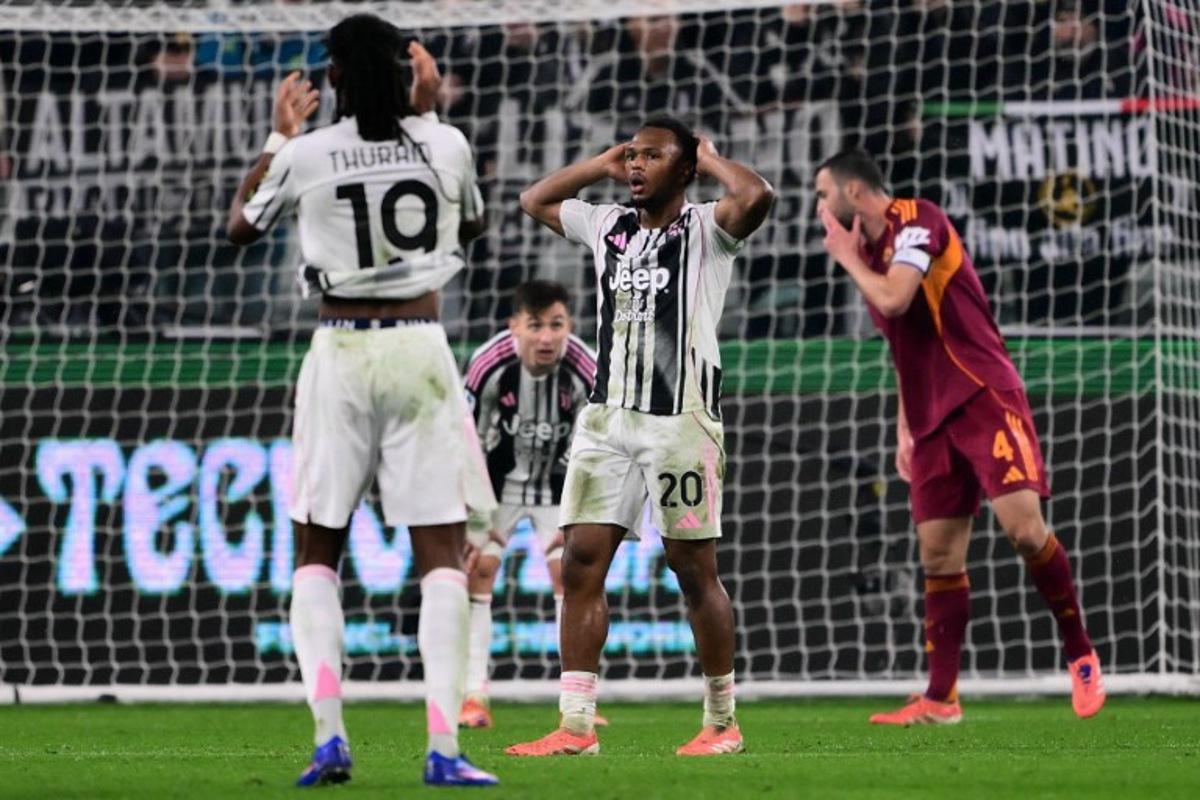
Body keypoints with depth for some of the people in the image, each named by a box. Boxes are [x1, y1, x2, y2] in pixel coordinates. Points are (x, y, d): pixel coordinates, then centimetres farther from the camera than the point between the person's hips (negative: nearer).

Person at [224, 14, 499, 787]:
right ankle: (443, 746, -10)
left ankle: (329, 733, -5)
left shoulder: (306, 155, -4)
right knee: (442, 551, 1)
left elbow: (242, 226, 16)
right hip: (421, 352, 0)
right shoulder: (444, 145, 0)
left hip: (342, 354, 0)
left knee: (317, 550, 10)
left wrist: (277, 138, 27)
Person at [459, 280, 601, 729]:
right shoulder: (487, 367, -27)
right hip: (498, 478, -1)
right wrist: (475, 514, -13)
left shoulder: (586, 372, -24)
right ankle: (474, 699, -7)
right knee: (478, 570, -10)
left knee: (569, 571, -9)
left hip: (558, 482, 1)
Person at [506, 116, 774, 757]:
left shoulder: (704, 231, -3)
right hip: (607, 416, 6)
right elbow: (534, 201, 29)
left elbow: (755, 197, -23)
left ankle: (722, 721, 11)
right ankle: (576, 726, -1)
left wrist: (708, 158, -5)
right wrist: (601, 165, 19)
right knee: (581, 562, -2)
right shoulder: (608, 226, 15)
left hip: (681, 419, -6)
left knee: (694, 569, 0)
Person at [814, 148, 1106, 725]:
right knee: (937, 553, 3)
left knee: (1022, 523, -20)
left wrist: (846, 256, -4)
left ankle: (1080, 654, -5)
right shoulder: (872, 252, 18)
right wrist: (905, 428, 20)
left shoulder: (916, 221, -7)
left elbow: (894, 299, -22)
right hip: (934, 417, 9)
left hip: (983, 396, -9)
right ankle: (940, 699, 3)